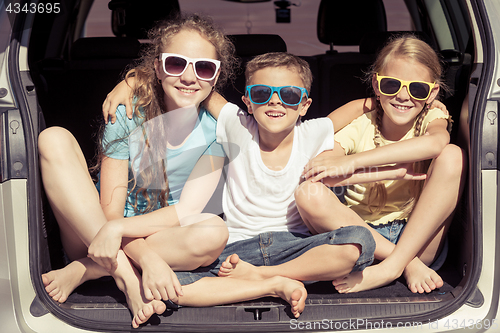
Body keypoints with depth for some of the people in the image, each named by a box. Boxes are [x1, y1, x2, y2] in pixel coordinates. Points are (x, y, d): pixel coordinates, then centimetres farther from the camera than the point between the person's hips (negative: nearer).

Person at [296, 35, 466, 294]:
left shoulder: (431, 117, -1)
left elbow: (436, 142, -28)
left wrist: (353, 161, -34)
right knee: (308, 193, -26)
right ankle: (409, 265, -22)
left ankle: (391, 266, -21)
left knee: (452, 155, -21)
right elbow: (313, 170, -16)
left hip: (418, 240, 0)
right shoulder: (360, 125, -1)